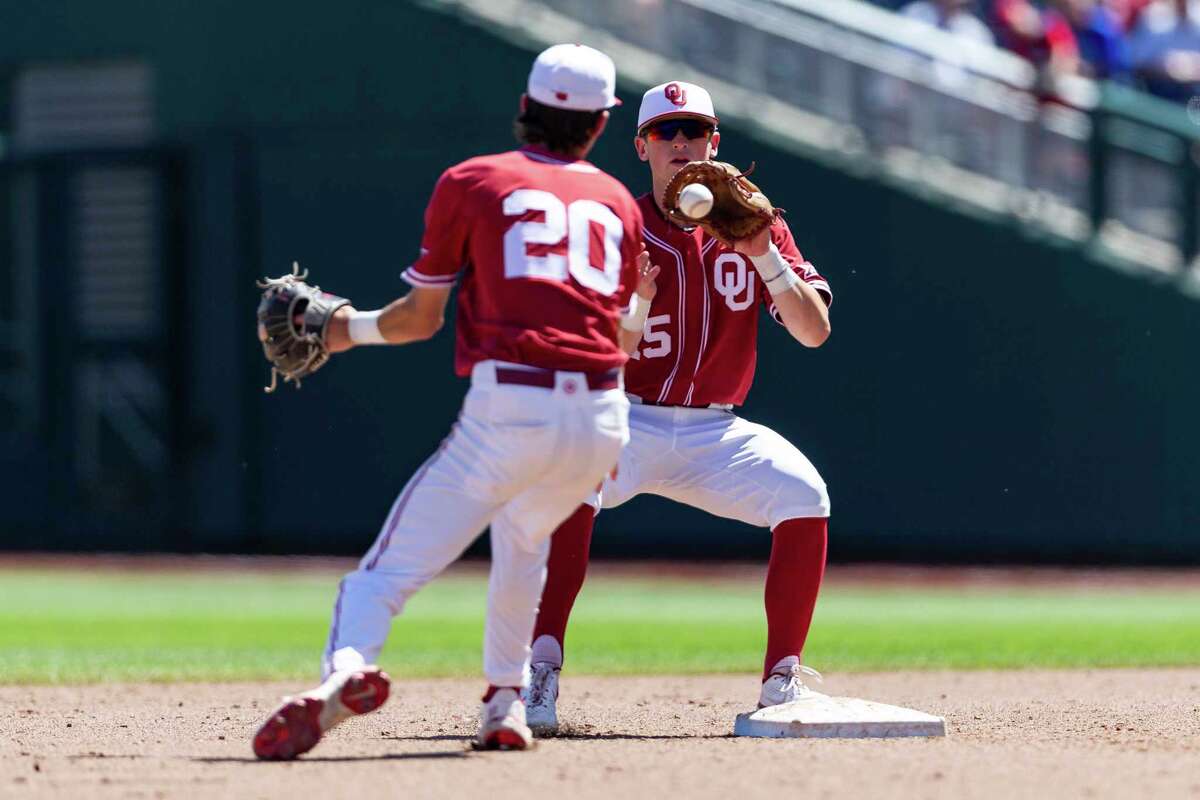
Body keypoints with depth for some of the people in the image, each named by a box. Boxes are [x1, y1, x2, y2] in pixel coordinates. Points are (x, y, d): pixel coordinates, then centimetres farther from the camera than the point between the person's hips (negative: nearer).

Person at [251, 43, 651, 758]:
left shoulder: (471, 182, 11)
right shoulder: (619, 202, 21)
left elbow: (420, 317, 12)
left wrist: (352, 330, 30)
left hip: (507, 411, -4)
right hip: (603, 420, 4)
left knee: (390, 570, -7)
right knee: (523, 532, 35)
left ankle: (343, 671, -37)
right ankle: (506, 704, 30)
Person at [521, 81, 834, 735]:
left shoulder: (753, 225, 4)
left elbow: (814, 331, -6)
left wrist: (764, 257, -20)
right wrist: (633, 299, -29)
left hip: (715, 433, 2)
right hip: (629, 422, -2)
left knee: (802, 495, -23)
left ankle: (781, 684, -13)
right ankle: (542, 670, -33)